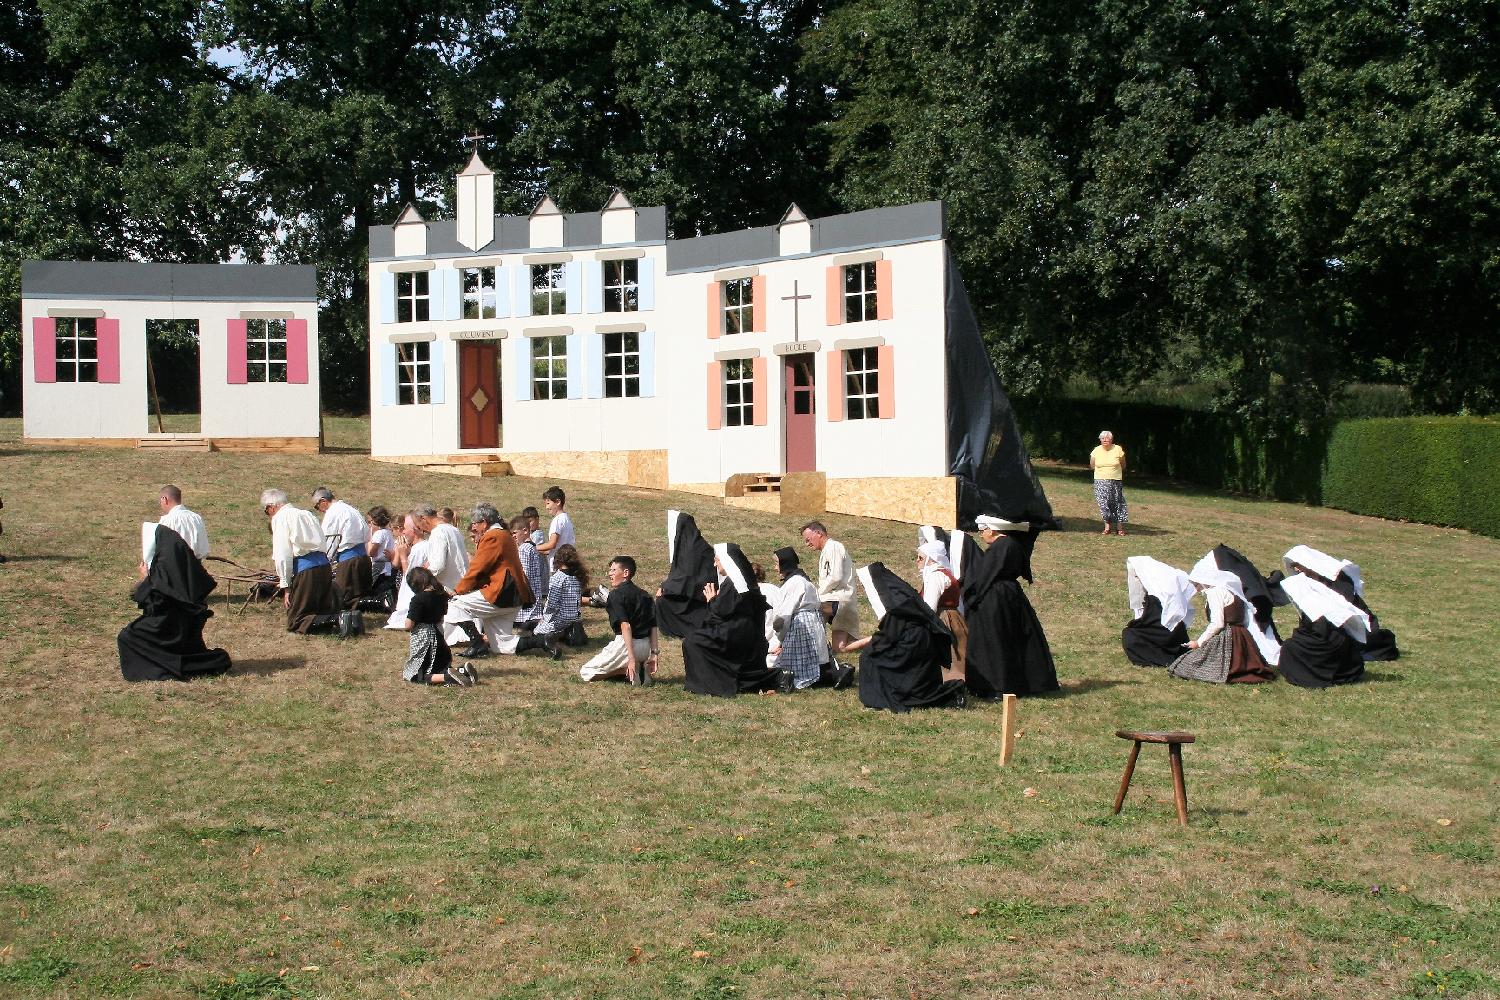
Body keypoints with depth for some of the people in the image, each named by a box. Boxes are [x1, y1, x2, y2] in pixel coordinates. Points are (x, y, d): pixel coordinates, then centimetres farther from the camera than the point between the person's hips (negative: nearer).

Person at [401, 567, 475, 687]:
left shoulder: (418, 599, -20)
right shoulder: (442, 595, 1)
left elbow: (408, 625, -17)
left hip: (422, 638, -7)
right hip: (438, 636, 7)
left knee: (418, 676, -1)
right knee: (443, 667, 24)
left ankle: (448, 677, -25)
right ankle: (462, 670, -5)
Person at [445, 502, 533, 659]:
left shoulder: (492, 537, -13)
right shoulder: (505, 535, 18)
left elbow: (477, 569, -14)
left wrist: (458, 590, -7)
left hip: (500, 595, -10)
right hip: (513, 598, 10)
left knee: (456, 605, -10)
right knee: (502, 645, 11)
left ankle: (478, 644, -15)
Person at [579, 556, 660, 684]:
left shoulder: (616, 594, -10)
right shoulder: (645, 595, 11)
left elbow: (625, 626, -20)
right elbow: (654, 627, 6)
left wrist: (631, 658, -24)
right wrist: (655, 653, 5)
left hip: (625, 645, -7)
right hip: (645, 648, 7)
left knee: (584, 673, 6)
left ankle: (627, 670, -10)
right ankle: (640, 669, 2)